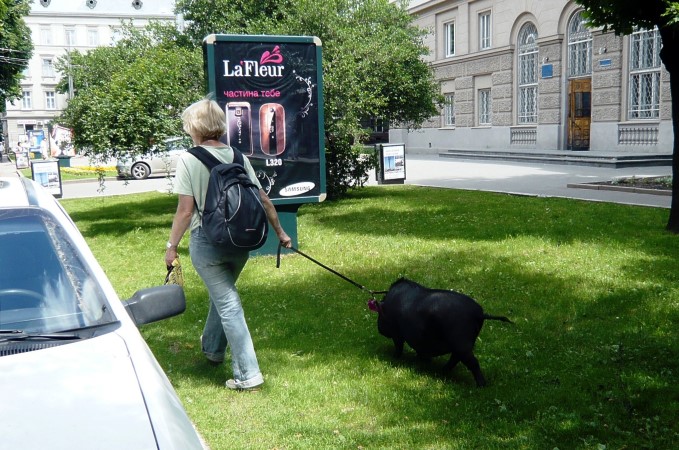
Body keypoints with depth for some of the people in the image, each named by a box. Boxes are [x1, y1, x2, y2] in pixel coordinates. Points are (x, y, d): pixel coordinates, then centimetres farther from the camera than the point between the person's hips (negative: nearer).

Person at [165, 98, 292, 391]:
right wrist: (280, 232, 14)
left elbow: (186, 210, -13)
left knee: (227, 303, 0)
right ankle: (212, 348, 46)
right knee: (222, 293, 26)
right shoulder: (238, 157, 2)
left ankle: (248, 373, -2)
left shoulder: (189, 160, -11)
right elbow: (263, 200, 3)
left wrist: (172, 245, -2)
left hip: (207, 241, -5)